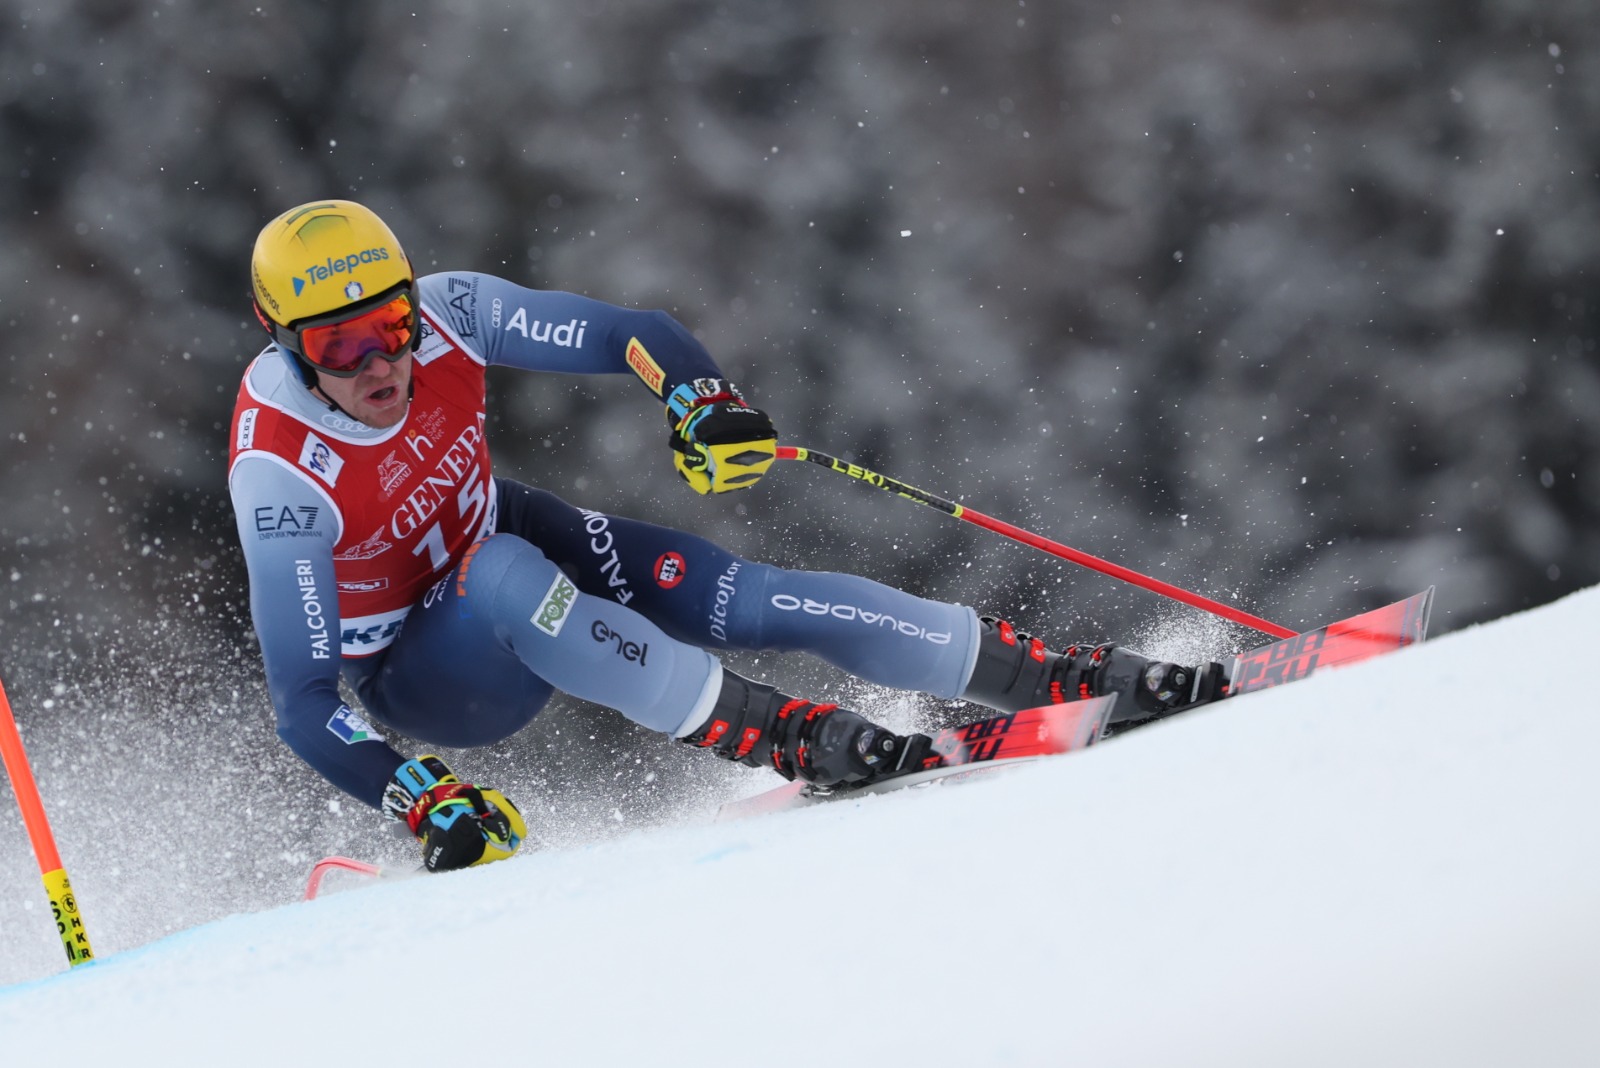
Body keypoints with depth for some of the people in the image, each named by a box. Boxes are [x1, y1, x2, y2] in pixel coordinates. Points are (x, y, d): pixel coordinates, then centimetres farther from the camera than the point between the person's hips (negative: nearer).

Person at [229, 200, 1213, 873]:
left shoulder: (445, 313, -21)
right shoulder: (281, 482, -31)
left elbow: (633, 339, -14)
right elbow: (302, 704, -30)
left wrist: (707, 402, -34)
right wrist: (425, 805, -40)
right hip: (420, 679, -4)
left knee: (765, 599, -14)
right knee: (506, 578, -38)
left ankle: (1068, 677, -10)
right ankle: (784, 735, -42)